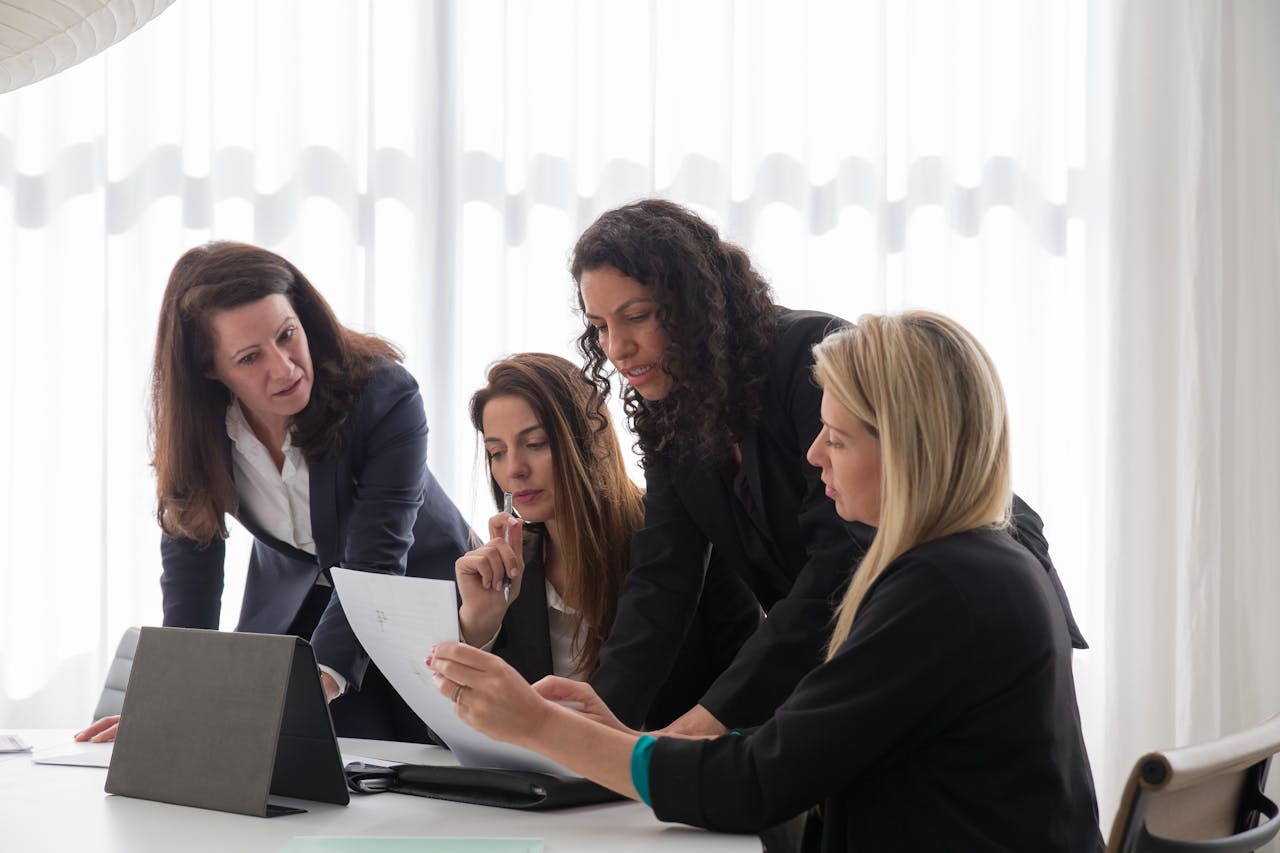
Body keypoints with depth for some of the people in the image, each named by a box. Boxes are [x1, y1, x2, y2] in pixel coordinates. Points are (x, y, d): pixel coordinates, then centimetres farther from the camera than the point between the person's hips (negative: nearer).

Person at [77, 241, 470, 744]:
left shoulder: (386, 396, -30)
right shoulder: (194, 420, -18)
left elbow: (374, 565, -32)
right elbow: (190, 561, -12)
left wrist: (320, 677, -46)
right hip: (291, 604, 3)